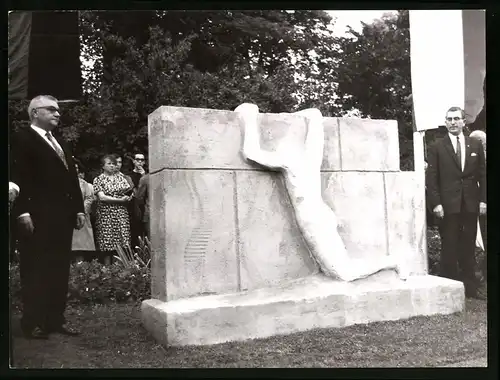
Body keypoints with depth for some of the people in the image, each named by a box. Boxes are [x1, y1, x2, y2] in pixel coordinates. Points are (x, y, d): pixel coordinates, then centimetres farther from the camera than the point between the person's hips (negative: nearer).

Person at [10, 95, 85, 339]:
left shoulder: (60, 143, 22)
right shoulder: (22, 139, 0)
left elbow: (71, 178, 19)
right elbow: (18, 177, -10)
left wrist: (78, 209, 11)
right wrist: (22, 211, -18)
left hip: (62, 215, 7)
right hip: (37, 217, -7)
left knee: (60, 269, 8)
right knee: (35, 270, 0)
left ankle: (56, 318, 15)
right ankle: (33, 322, 9)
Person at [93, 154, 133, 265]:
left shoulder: (120, 176, 15)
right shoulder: (98, 179, 4)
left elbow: (129, 192, 14)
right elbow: (102, 197, -7)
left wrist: (129, 195, -10)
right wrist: (120, 199, -12)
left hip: (121, 214, 3)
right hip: (106, 215, -3)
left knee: (123, 244, -5)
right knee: (107, 245, -5)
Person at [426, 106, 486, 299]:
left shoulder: (475, 145, 10)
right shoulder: (437, 147, 2)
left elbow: (482, 175, 10)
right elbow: (432, 178, -2)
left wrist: (483, 199, 2)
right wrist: (436, 203, -9)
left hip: (471, 204, 3)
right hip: (448, 204, -2)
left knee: (468, 247, 7)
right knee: (449, 248, 2)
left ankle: (470, 287, 15)